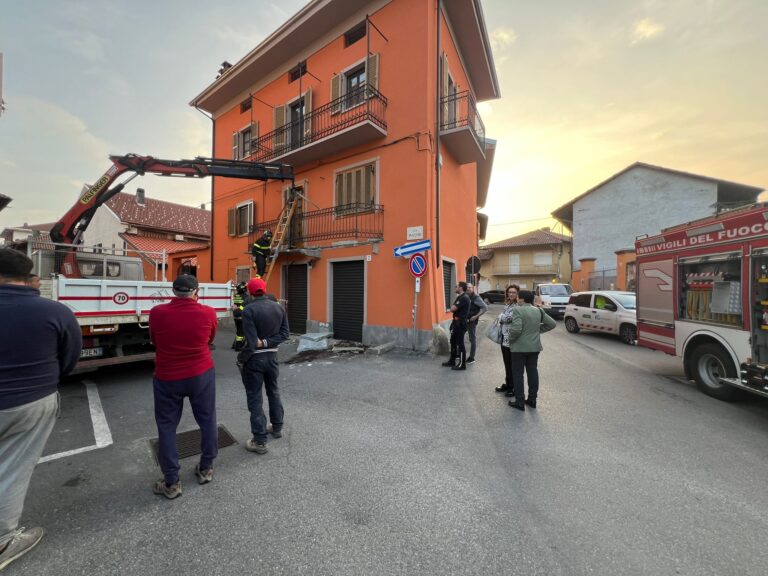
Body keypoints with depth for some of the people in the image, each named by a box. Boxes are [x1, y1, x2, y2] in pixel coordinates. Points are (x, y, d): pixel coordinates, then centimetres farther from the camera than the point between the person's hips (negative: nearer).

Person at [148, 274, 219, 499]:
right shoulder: (208, 313, -13)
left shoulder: (157, 313, -12)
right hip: (202, 375, 1)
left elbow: (154, 341, 6)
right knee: (207, 422, 17)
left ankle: (171, 483, 24)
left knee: (167, 428, 15)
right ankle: (206, 469, 32)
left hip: (167, 379, 0)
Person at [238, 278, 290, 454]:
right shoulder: (279, 308, -1)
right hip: (272, 356, 5)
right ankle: (277, 427, 37)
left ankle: (260, 441, 13)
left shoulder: (249, 310, -18)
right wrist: (267, 343, -11)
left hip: (255, 358, -5)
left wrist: (240, 359, -7)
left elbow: (251, 342, -20)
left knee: (255, 398, 6)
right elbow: (285, 333, -6)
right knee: (273, 392, 22)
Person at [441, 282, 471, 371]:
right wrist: (454, 307, -2)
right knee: (453, 341, 17)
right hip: (456, 322, 10)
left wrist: (453, 306, -3)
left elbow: (452, 309, -22)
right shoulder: (459, 297, 14)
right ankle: (452, 361, 29)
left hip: (460, 323, -10)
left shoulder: (464, 298, -19)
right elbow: (453, 308, 17)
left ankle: (462, 364, 8)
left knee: (460, 343, -2)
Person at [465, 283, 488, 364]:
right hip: (464, 320, 6)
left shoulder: (476, 298, -12)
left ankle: (471, 358, 14)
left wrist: (476, 316, -19)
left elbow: (485, 308, -18)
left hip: (472, 321, -6)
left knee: (472, 339, 5)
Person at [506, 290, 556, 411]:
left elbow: (516, 329, -26)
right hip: (535, 347, 7)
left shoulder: (518, 310, -17)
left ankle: (520, 402, 9)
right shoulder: (538, 310, 5)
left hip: (519, 347, -6)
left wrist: (510, 339, -10)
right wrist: (538, 330, 14)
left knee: (518, 373, 3)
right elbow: (552, 323, 11)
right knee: (533, 372, 15)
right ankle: (532, 399, 25)